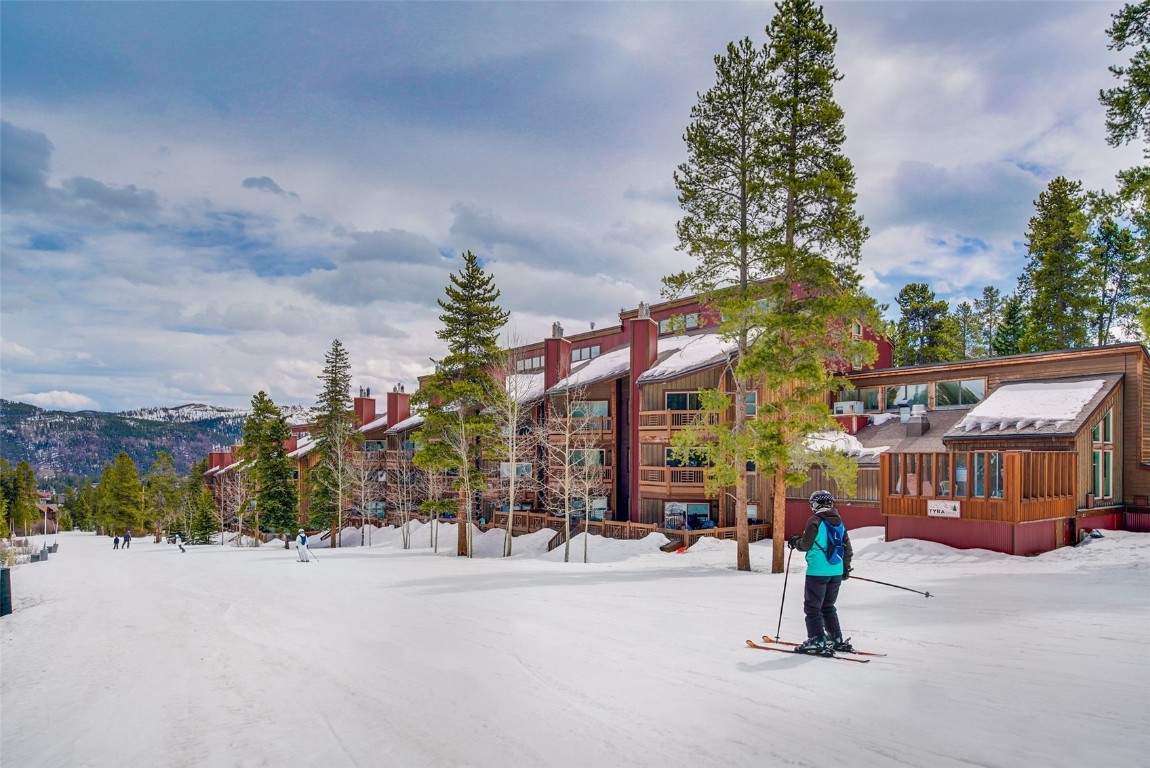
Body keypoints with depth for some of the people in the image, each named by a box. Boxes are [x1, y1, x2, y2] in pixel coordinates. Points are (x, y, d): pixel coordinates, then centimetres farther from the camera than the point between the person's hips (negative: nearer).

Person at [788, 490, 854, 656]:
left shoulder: (815, 521, -11)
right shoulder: (839, 522, 10)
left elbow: (806, 544, -12)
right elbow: (847, 547, 15)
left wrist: (794, 541, 9)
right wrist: (846, 568, 24)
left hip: (818, 571, -7)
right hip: (836, 572, 7)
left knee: (812, 607, 1)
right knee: (828, 606, 20)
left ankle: (817, 641, -3)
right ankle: (836, 639, 22)